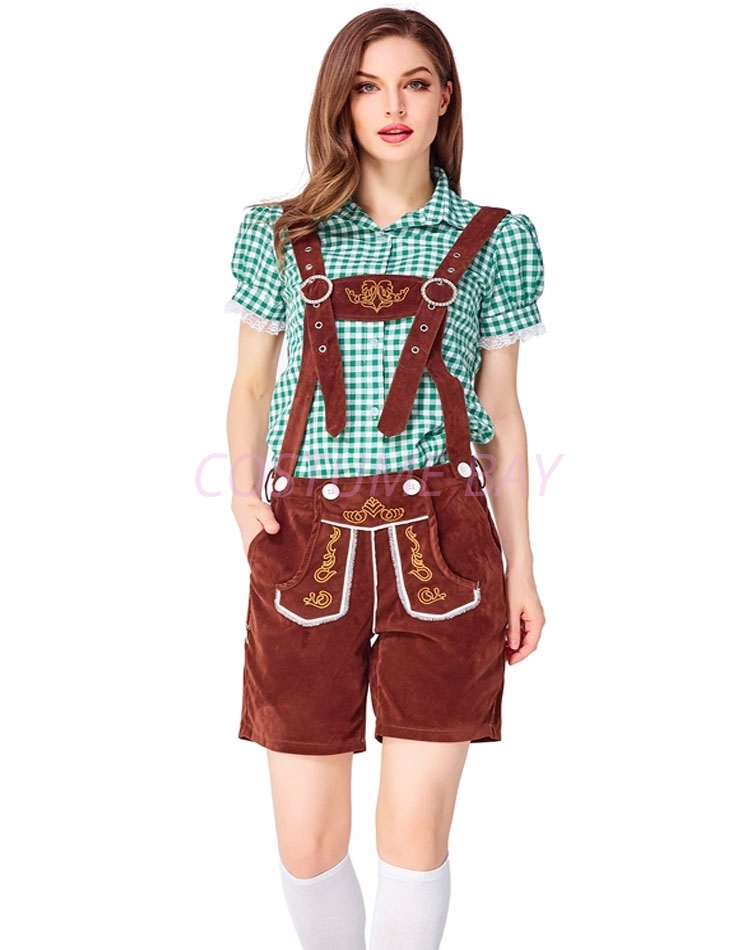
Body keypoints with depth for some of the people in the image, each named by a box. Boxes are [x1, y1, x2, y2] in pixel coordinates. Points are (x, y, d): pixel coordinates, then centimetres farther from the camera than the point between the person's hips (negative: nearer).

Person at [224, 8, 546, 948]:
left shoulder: (495, 238, 9)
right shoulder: (279, 233, 11)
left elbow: (502, 414, 9)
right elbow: (250, 385, 15)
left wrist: (520, 568, 7)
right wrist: (245, 493, -2)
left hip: (442, 543, 0)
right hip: (307, 543, 1)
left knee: (415, 831, 3)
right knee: (307, 841, 5)